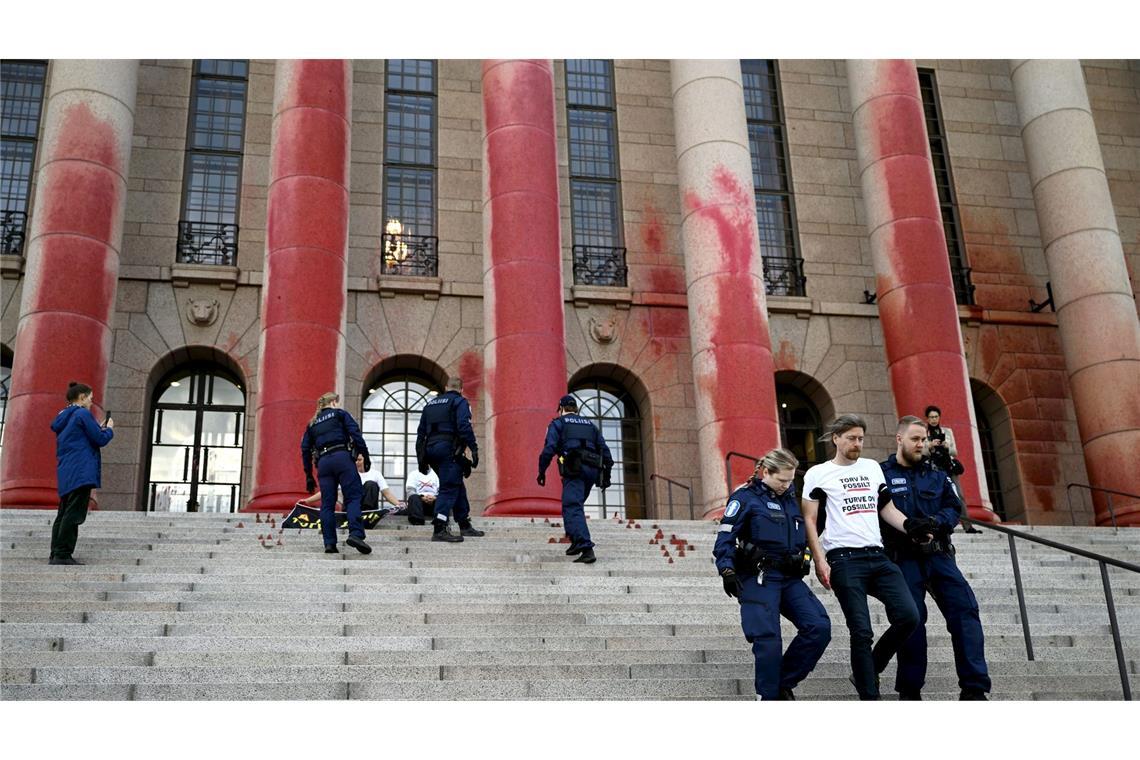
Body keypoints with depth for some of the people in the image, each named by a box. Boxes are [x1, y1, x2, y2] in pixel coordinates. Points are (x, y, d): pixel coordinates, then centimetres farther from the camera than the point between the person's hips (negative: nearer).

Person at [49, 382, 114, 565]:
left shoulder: (62, 418, 19)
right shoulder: (83, 414, -8)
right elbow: (100, 440, -9)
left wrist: (99, 429, 20)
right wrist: (109, 429, 11)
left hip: (65, 473, 9)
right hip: (81, 472, -9)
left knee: (64, 514, 11)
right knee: (74, 514, -10)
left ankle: (56, 554, 11)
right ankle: (63, 554, -13)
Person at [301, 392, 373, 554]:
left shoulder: (312, 424, 25)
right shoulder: (340, 414, 13)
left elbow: (305, 450, 20)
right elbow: (356, 434, -1)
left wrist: (309, 476, 21)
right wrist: (366, 456, 0)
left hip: (323, 462, 4)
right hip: (342, 457, -4)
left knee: (327, 503, 4)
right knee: (354, 496, -8)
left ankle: (329, 543, -3)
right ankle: (355, 534, -26)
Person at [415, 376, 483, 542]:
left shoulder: (430, 404, 23)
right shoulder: (459, 402, 1)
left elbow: (420, 432, 21)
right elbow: (464, 427, -14)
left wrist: (421, 458, 23)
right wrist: (474, 449, -15)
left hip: (430, 449, 7)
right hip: (449, 449, -7)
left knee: (458, 486, 17)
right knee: (449, 488, -9)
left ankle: (465, 526, 22)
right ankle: (439, 529, -20)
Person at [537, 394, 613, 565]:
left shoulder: (558, 423, 12)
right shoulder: (590, 425, 27)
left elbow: (549, 448, -4)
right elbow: (605, 450, 20)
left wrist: (542, 471, 2)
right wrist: (606, 475, 20)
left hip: (574, 469, -6)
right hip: (593, 469, 6)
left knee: (572, 508, -14)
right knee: (575, 505, 23)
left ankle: (586, 548, -31)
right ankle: (577, 542, 19)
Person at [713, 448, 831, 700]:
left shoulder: (790, 497, 16)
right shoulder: (745, 497, -4)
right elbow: (725, 538, -9)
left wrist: (804, 558, 18)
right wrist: (727, 571, -20)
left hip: (790, 577, 6)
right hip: (759, 578, -6)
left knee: (819, 627, -7)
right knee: (768, 639, -13)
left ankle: (784, 682, 8)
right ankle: (768, 696, 2)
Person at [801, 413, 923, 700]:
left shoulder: (873, 467, 19)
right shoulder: (818, 474, 4)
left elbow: (887, 508, 22)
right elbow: (809, 520, 1)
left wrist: (912, 527, 3)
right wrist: (819, 560, -9)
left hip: (877, 556, 5)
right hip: (844, 560, -5)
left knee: (908, 616, -8)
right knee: (861, 631, -7)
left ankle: (866, 672, 12)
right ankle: (869, 696, 3)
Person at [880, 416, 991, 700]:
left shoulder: (936, 474, 15)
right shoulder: (881, 475, -1)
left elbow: (953, 508, 8)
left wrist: (935, 522, -12)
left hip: (939, 555, 4)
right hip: (904, 558, -4)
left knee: (965, 610, -7)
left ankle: (974, 689, -2)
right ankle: (910, 691, 12)